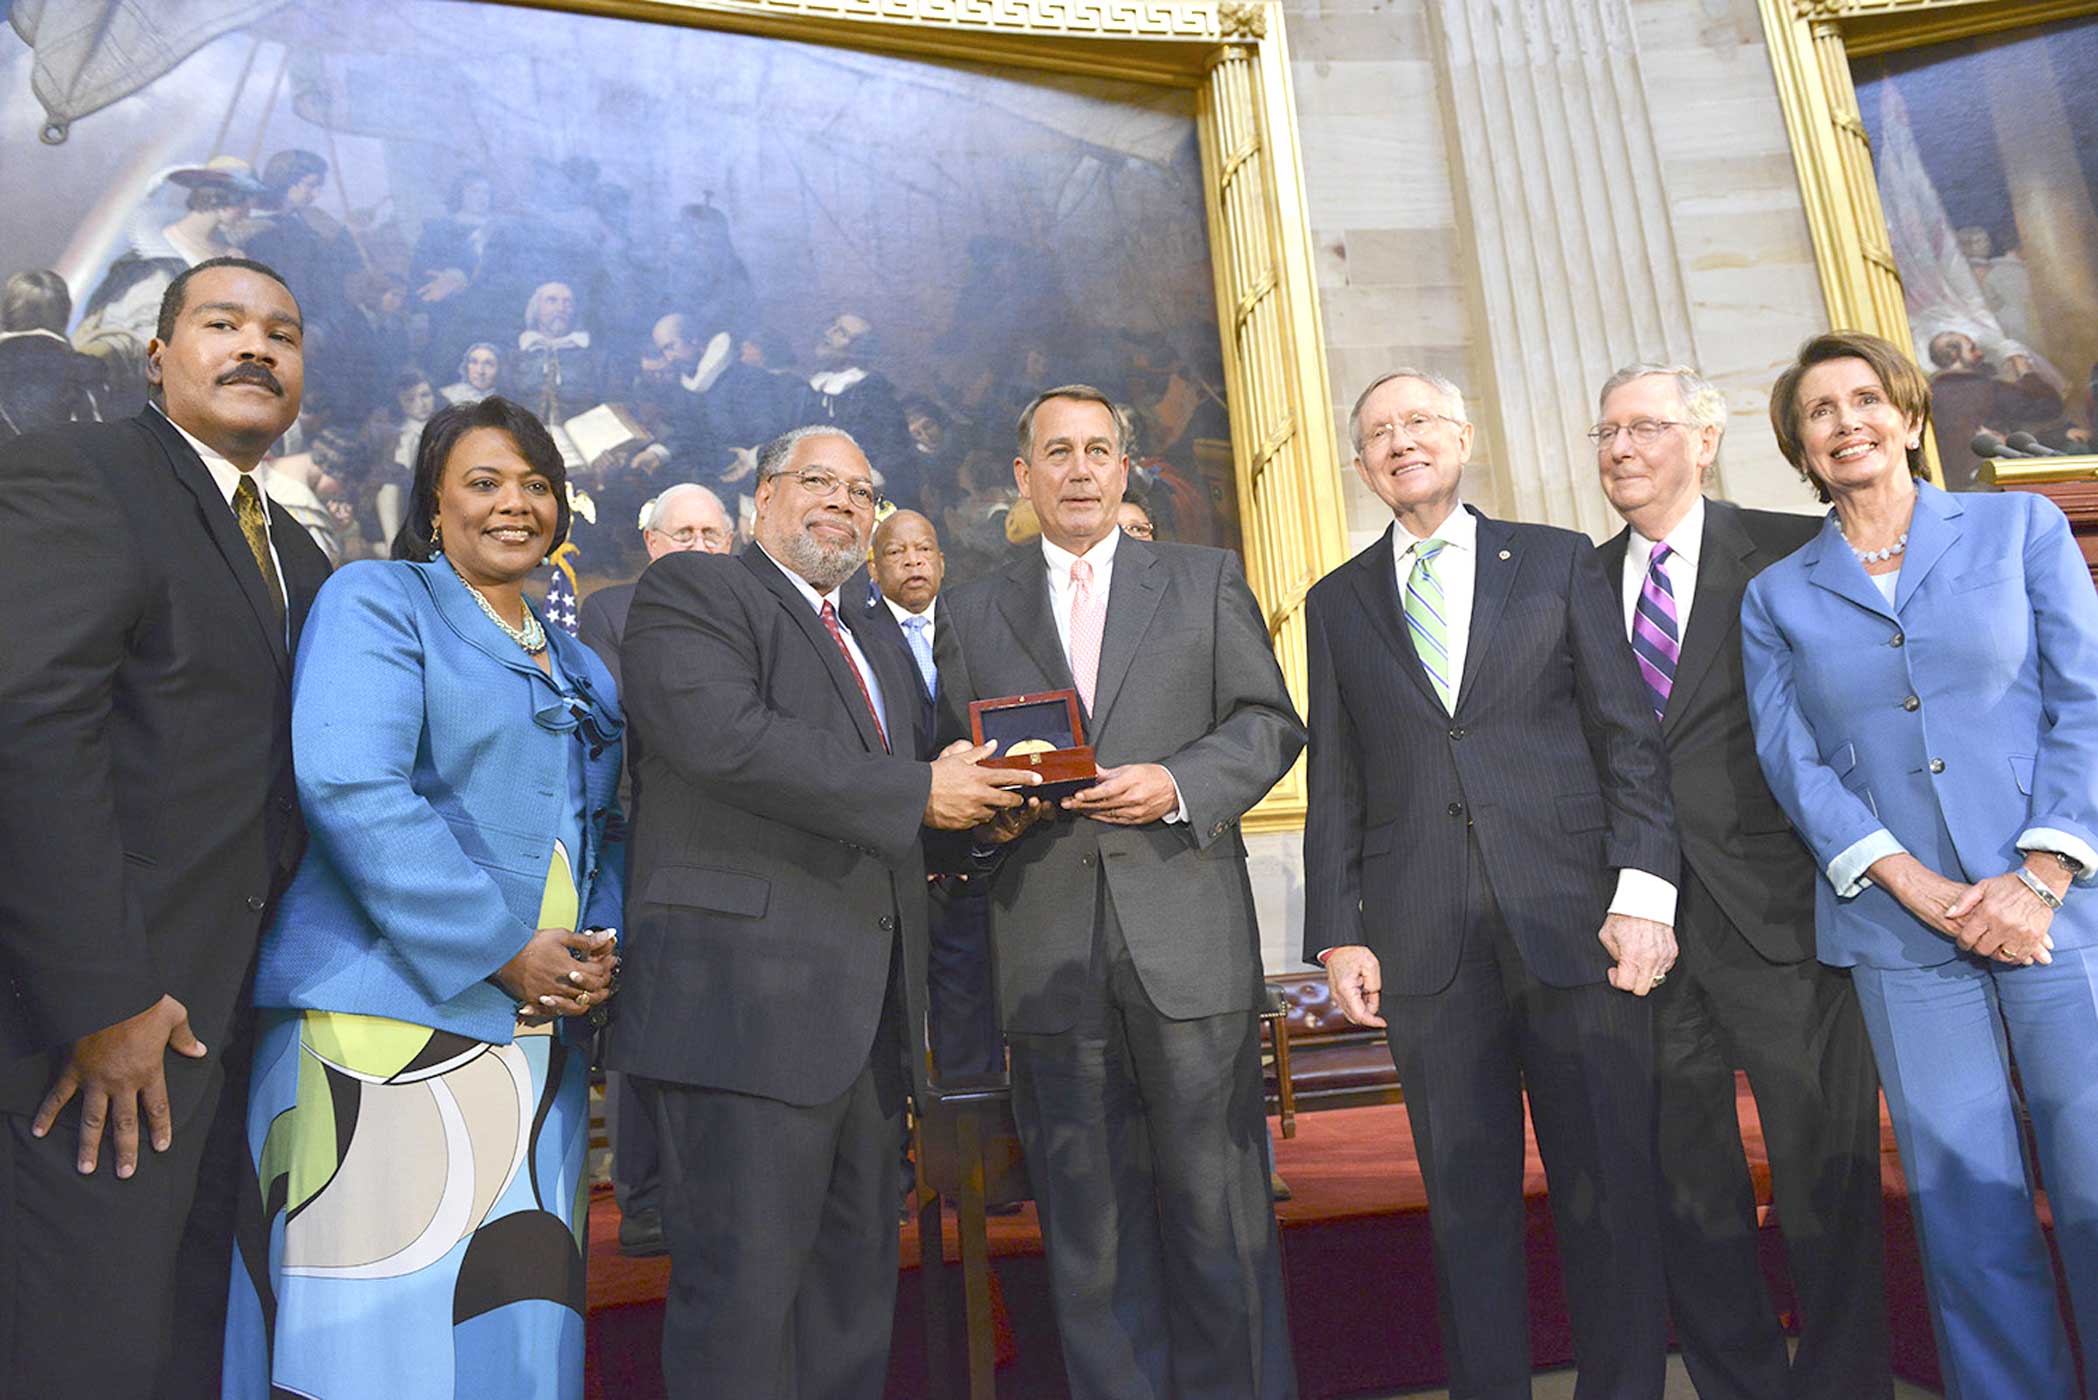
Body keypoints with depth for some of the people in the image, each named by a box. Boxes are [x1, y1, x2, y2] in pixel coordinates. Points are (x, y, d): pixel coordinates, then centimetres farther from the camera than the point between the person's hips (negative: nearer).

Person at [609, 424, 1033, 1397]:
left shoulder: (881, 652, 26)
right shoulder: (690, 590, 1)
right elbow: (724, 734, -18)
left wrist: (975, 808, 5)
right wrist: (916, 791, -14)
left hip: (866, 1017, 8)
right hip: (747, 994, -8)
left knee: (855, 1289, 14)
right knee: (745, 1293, -2)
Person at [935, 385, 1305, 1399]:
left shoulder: (1207, 581, 12)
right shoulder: (971, 612, 15)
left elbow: (1269, 724, 7)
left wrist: (1179, 784, -10)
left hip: (1190, 937, -1)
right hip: (1049, 950, 1)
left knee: (1216, 1200, 5)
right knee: (1088, 1224, 7)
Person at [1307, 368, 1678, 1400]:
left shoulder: (1559, 562, 10)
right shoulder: (1336, 602, 13)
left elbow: (1629, 736, 4)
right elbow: (1335, 785, 10)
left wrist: (1643, 890, -7)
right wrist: (1339, 934, 2)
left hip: (1575, 922, 0)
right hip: (1426, 947, 1)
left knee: (1609, 1191, 6)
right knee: (1466, 1203, 8)